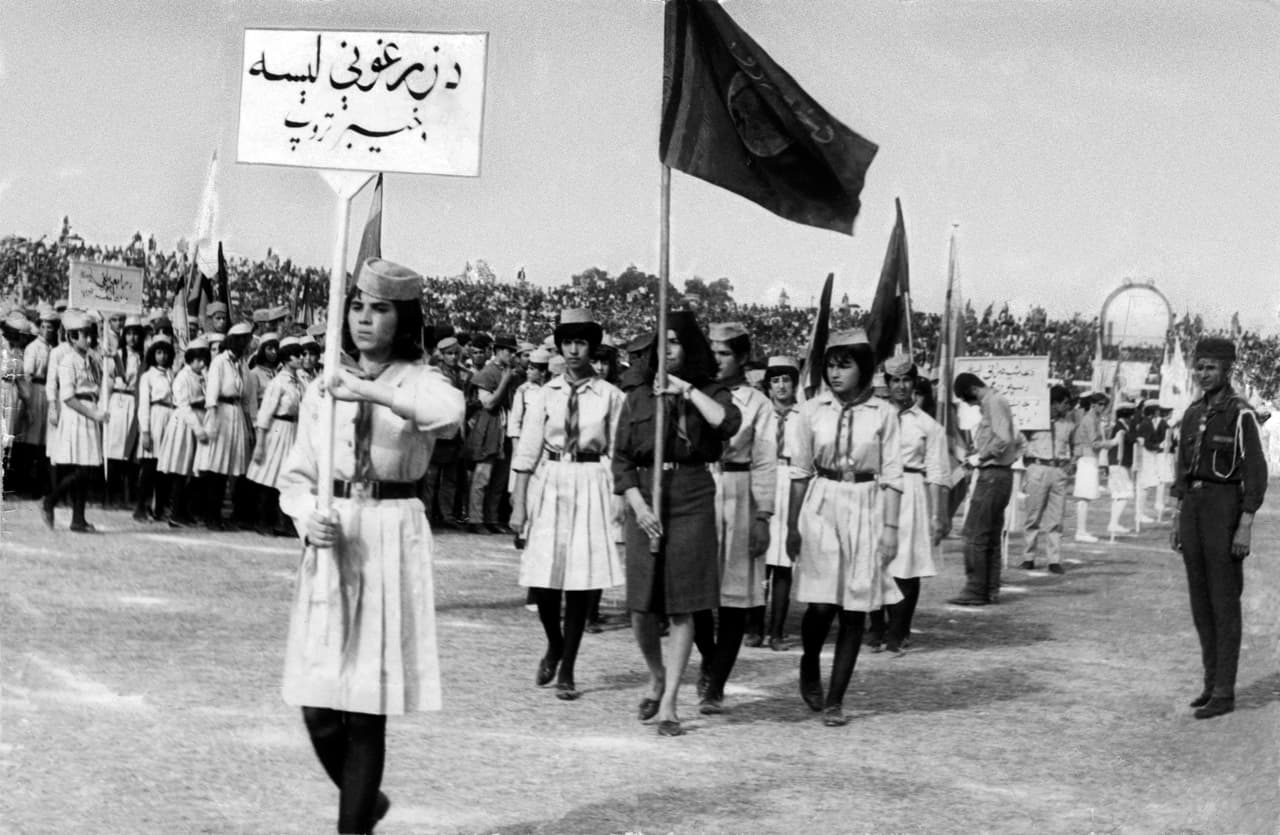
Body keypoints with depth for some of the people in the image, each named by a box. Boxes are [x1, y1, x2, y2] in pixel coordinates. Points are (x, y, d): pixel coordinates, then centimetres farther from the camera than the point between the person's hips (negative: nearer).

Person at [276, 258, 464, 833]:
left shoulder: (418, 381, 0)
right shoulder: (323, 389, 11)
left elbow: (449, 412, -25)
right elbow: (295, 476, 13)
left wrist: (371, 392, -29)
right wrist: (308, 517, -7)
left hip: (392, 540, -3)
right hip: (331, 542, 3)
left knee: (367, 705, -3)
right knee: (317, 704, 1)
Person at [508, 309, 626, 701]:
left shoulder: (610, 396, 0)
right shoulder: (546, 395, 3)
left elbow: (618, 452, 1)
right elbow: (526, 451, 3)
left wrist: (619, 501, -5)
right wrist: (518, 504, -2)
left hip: (591, 485, -1)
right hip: (548, 483, 1)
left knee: (581, 581, -1)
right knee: (541, 579, -1)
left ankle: (567, 671, 12)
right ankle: (554, 645, 29)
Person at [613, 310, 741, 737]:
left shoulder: (710, 393, 6)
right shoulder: (638, 398, 11)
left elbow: (728, 423, -17)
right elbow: (621, 458, 6)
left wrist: (688, 391, -13)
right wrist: (638, 505, -7)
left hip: (692, 500, -2)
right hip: (645, 500, 2)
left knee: (681, 608, -3)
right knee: (641, 606, 2)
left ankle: (669, 704, 2)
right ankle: (657, 677, 29)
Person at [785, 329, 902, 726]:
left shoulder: (883, 414, 0)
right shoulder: (812, 410, 2)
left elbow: (892, 475, 1)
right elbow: (800, 471, 7)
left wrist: (890, 527, -4)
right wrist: (792, 524, 6)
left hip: (866, 509, 0)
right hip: (821, 506, 0)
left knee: (855, 610, 2)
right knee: (822, 604, -10)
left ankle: (835, 700, 11)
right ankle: (809, 667, 21)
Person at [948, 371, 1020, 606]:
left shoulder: (994, 403, -12)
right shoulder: (997, 402, 17)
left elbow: (1003, 440, -24)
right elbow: (1017, 442, 22)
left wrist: (980, 457, -11)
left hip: (992, 475, -10)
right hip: (1002, 474, 10)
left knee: (975, 535, -7)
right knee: (991, 537, 13)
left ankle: (976, 591, -6)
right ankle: (991, 590, 17)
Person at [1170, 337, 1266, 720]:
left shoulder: (1241, 413, -11)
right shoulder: (1193, 413, 13)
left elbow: (1256, 472, -14)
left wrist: (1245, 527, -19)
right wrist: (1177, 522, 15)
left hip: (1225, 507, -8)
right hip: (1193, 508, 8)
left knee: (1224, 602, -4)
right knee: (1201, 601, 11)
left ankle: (1224, 693, 1)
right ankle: (1213, 681, 21)